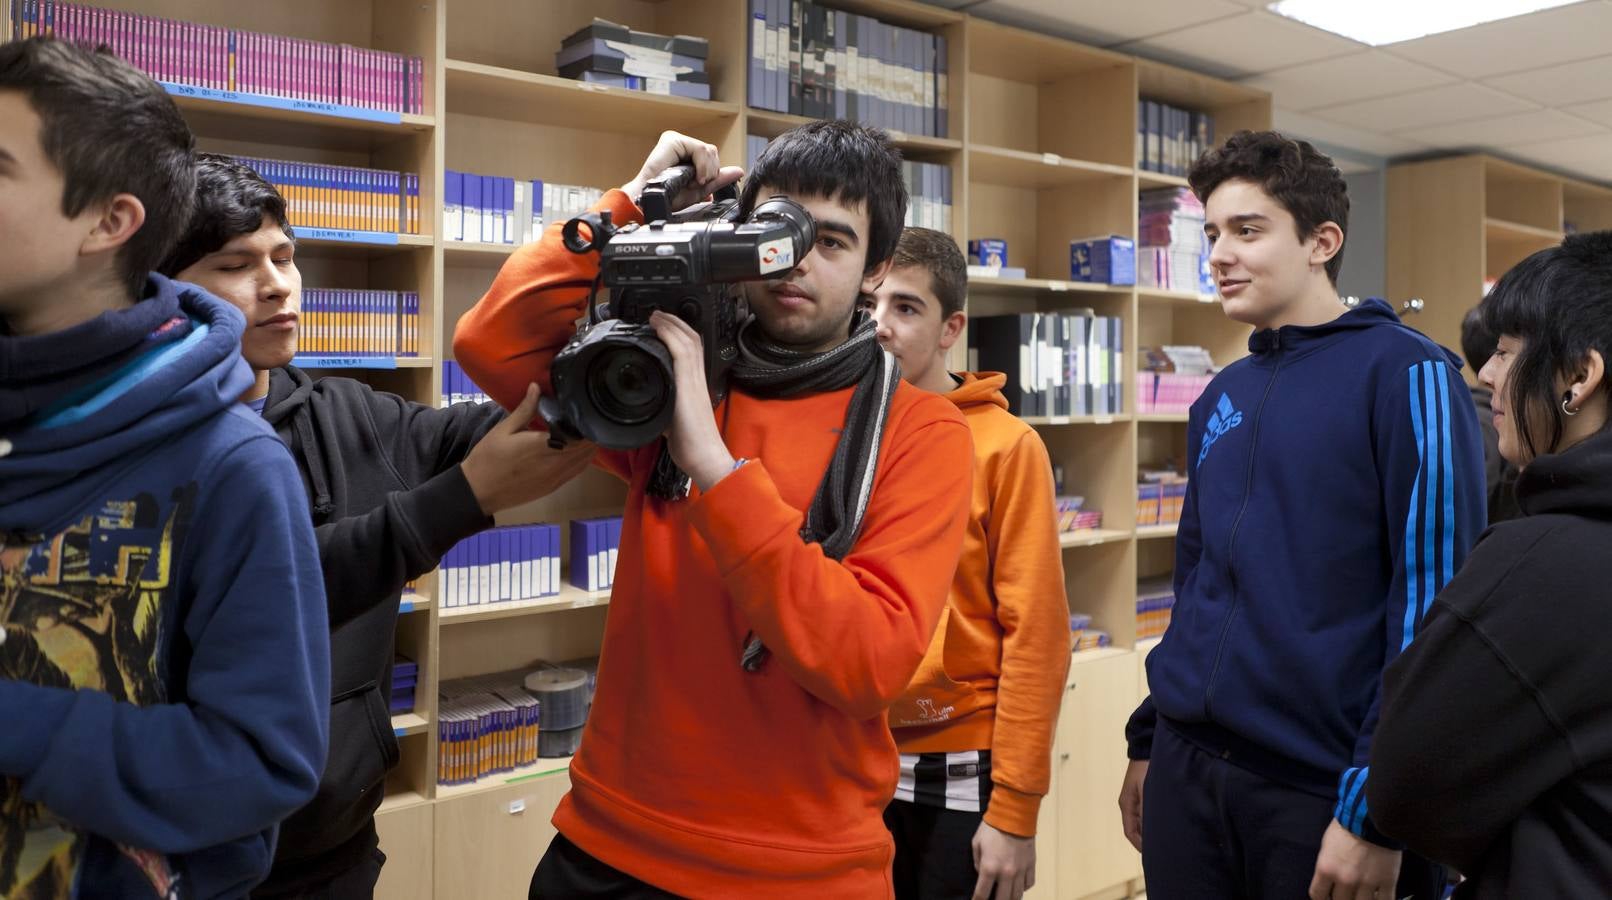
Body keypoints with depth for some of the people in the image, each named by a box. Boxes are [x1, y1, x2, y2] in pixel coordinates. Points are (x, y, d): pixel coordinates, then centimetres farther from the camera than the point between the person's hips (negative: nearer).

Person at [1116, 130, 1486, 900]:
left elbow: (1433, 597, -14)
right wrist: (1149, 739, 15)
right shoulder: (1219, 400, 10)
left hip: (1324, 787, -6)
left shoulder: (1403, 373, -9)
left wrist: (1376, 807, -15)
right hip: (1187, 770, 6)